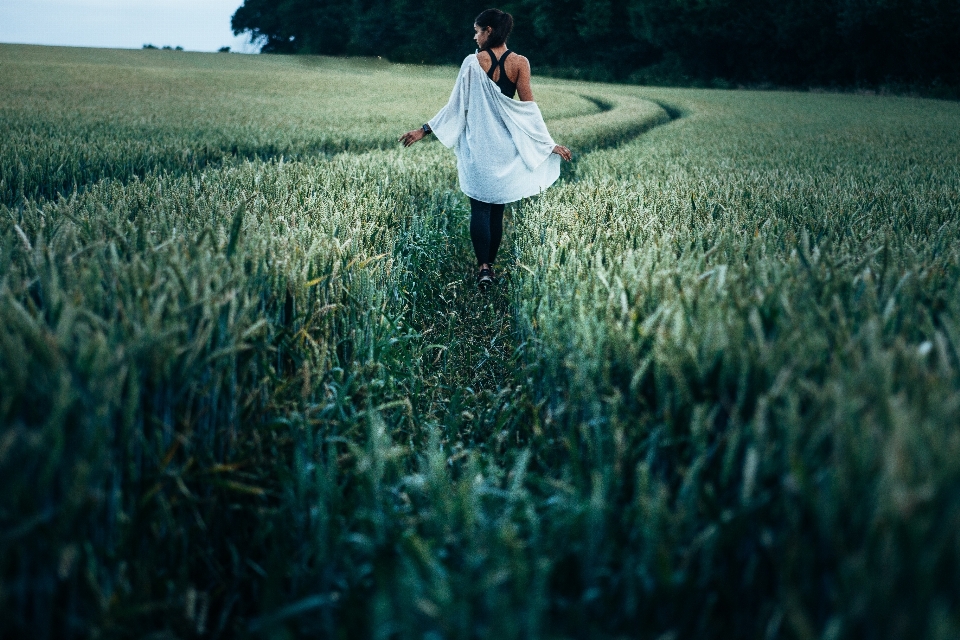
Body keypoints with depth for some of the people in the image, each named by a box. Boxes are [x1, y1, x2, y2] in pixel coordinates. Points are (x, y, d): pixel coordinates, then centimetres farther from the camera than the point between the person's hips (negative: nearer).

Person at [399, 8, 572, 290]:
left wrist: (424, 130, 1)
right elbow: (528, 107, -4)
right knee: (497, 208, 12)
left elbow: (456, 105, -7)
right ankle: (491, 263, 19)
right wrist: (549, 144, 2)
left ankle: (483, 267, -10)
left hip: (478, 143, -2)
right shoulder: (520, 63, -4)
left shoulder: (473, 62, -8)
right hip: (506, 145, 2)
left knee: (479, 207, 2)